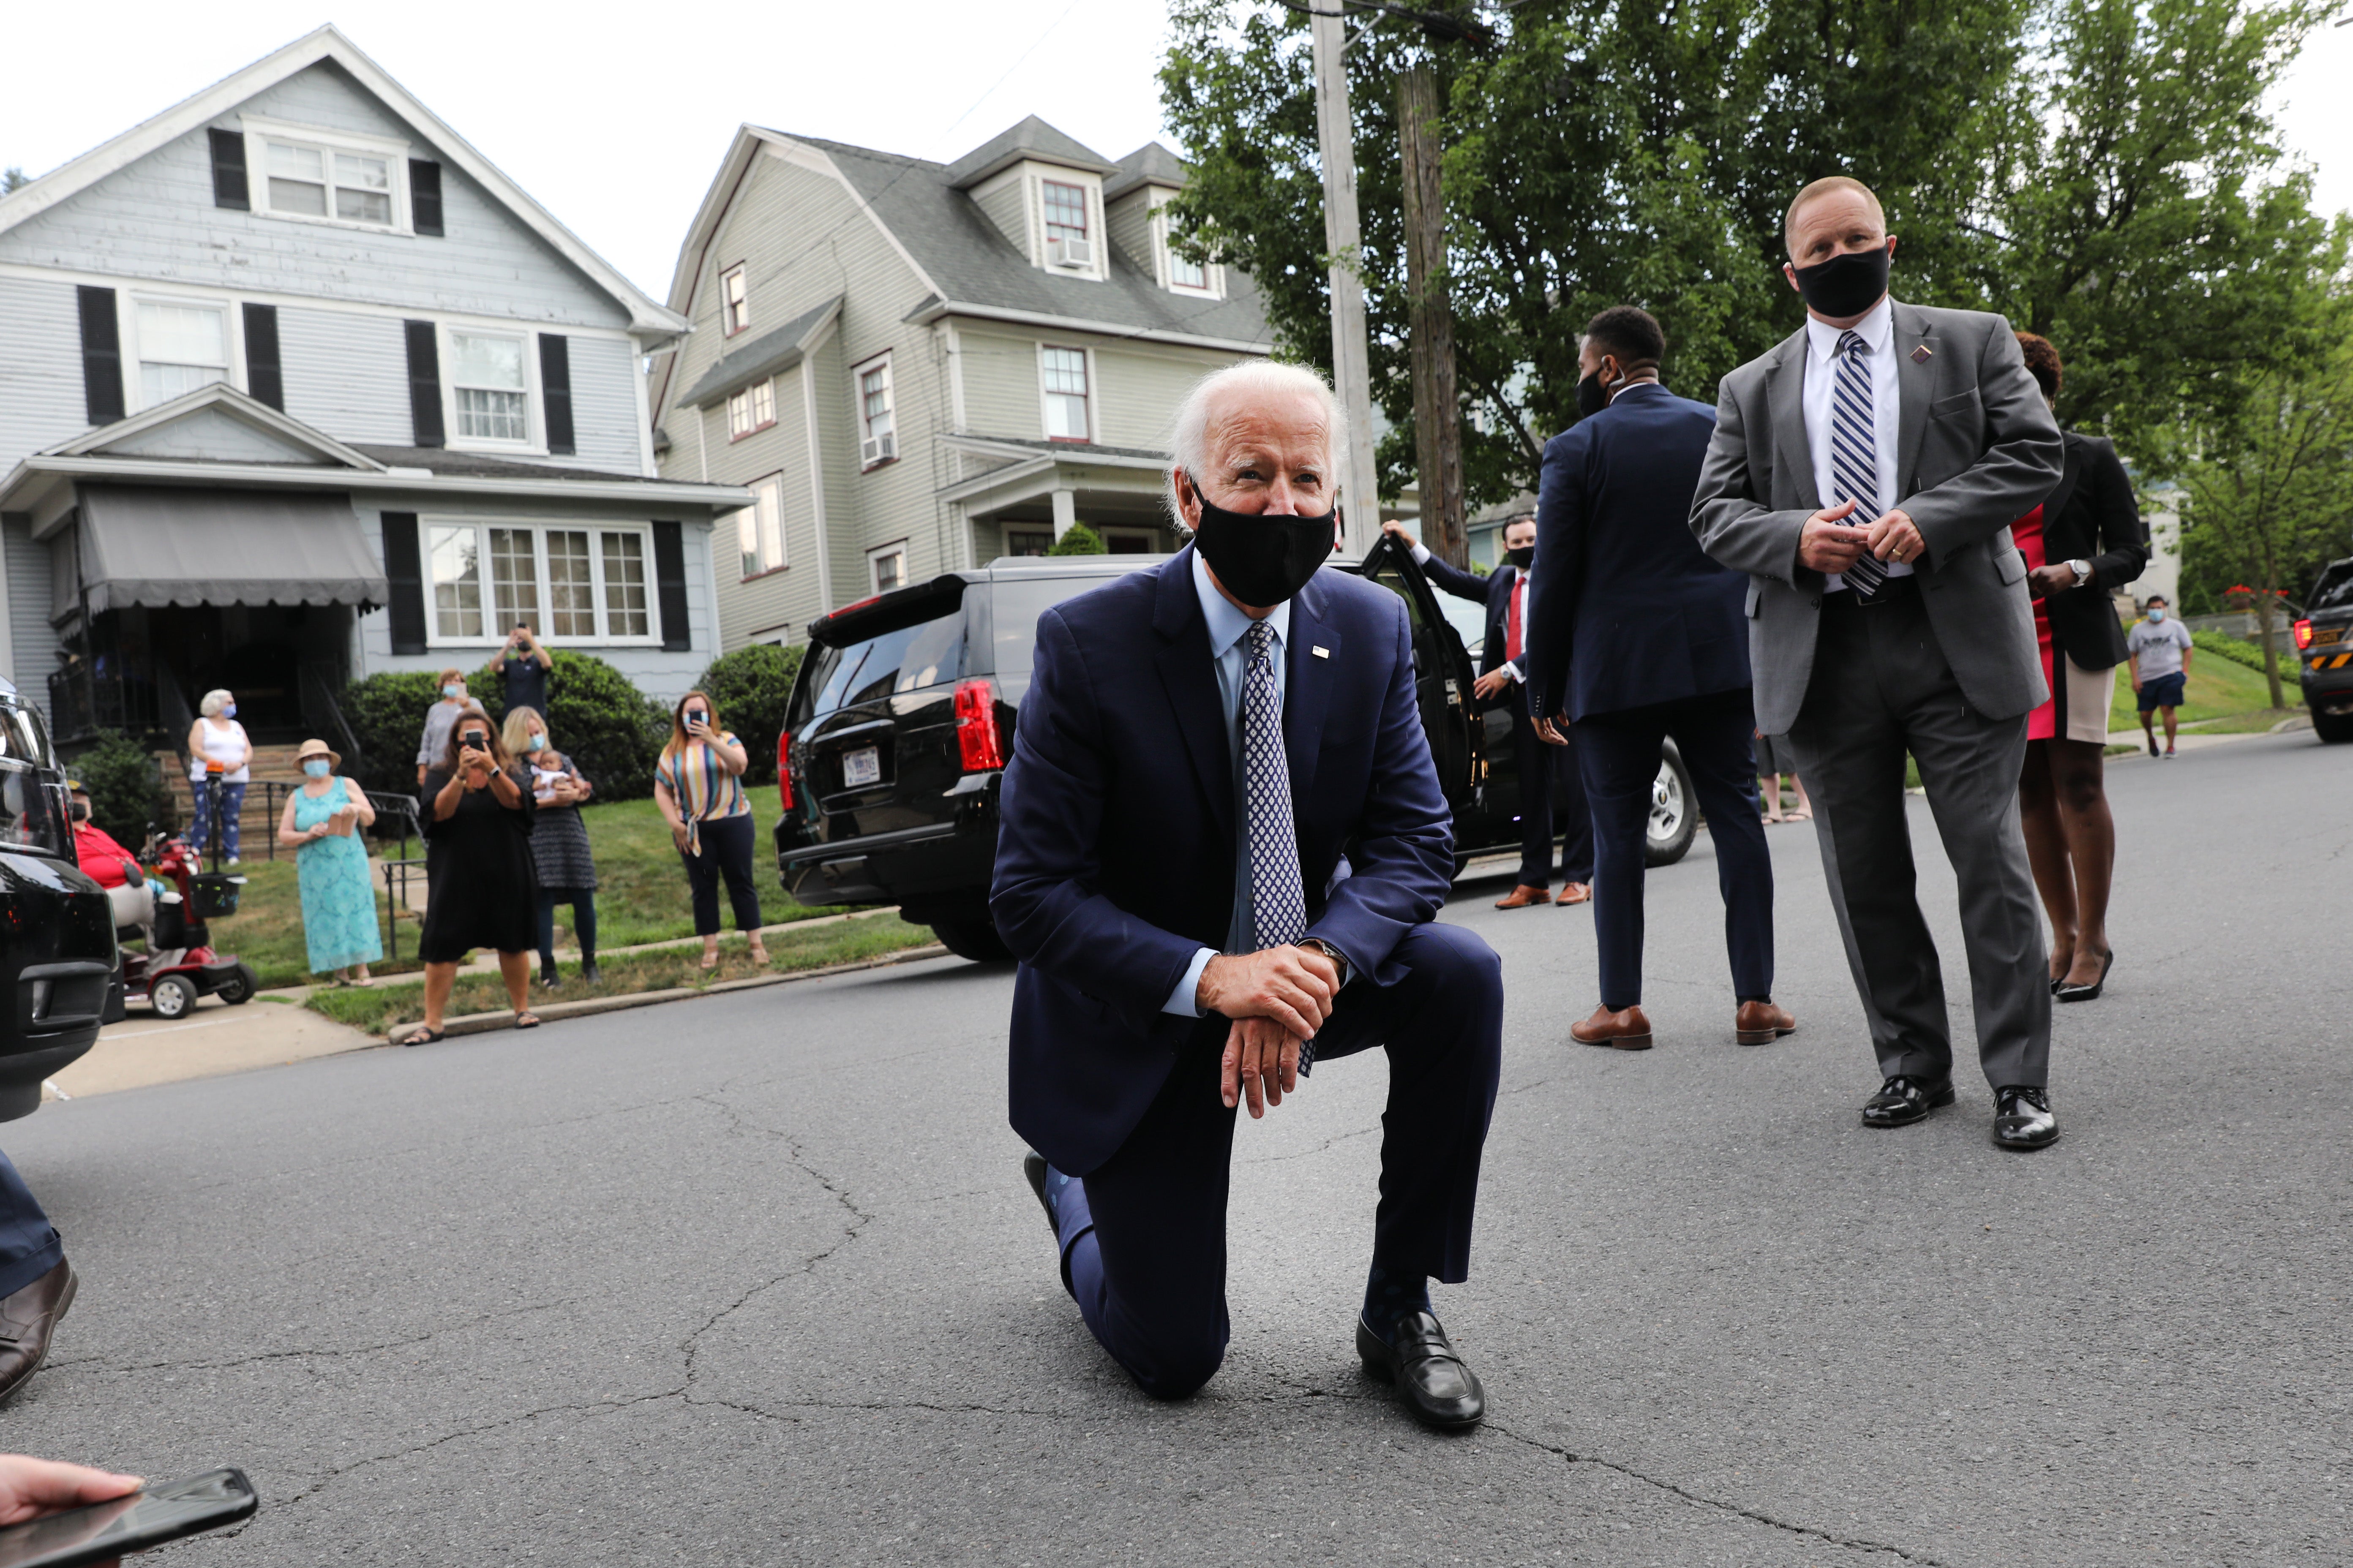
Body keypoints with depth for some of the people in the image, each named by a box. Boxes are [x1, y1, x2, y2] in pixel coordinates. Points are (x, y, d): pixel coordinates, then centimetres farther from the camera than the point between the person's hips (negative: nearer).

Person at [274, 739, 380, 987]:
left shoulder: (346, 786, 9)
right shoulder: (297, 798, 12)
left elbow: (370, 819, 4)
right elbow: (283, 836, 7)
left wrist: (358, 809, -18)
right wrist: (308, 835, -12)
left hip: (349, 863, -1)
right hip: (316, 870, 2)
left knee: (355, 910, -6)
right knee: (326, 917, -1)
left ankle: (362, 970, -3)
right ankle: (339, 972, 5)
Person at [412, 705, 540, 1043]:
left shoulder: (508, 771, 6)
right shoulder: (440, 775, 5)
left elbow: (516, 802, -14)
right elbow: (439, 811, -13)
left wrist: (491, 770, -28)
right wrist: (461, 775, -25)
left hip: (505, 876, 1)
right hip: (455, 878, -1)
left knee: (512, 943, 6)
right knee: (442, 948, -4)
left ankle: (523, 1009, 19)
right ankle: (432, 1023, 1)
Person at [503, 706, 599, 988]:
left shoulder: (561, 759, 20)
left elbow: (587, 790, 13)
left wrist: (575, 793, -9)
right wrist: (554, 800, -14)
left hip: (572, 835, 4)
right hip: (538, 837, -4)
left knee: (584, 899, 0)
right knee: (544, 900, -6)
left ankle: (589, 963, 14)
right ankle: (547, 968, 2)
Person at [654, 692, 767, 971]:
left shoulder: (726, 740, 6)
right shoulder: (673, 752, 8)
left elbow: (740, 765, -14)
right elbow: (661, 792, 6)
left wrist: (712, 741, -24)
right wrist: (675, 824, -6)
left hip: (733, 823, -1)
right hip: (694, 830, 1)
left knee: (741, 883, 0)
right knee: (704, 887, 2)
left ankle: (756, 944, 3)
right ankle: (710, 949, 5)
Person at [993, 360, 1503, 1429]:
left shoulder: (1371, 629, -9)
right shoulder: (1088, 645, -21)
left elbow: (1415, 841, -10)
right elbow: (1030, 894, -22)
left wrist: (1319, 962, -31)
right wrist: (1210, 978, -36)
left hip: (1293, 973, 4)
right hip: (1139, 1011, -3)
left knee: (1461, 974, -27)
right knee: (1174, 1361, -1)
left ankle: (1397, 1309, -7)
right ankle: (1074, 1193, 35)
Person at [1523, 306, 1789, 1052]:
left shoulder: (1574, 449, -3)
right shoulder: (1722, 429, 8)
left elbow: (1554, 580, -5)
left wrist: (1543, 686, 2)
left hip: (1616, 667, -3)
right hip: (1719, 656, 3)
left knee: (1618, 835, 4)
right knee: (1736, 820, 6)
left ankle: (1622, 1005, 8)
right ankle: (1755, 997, 7)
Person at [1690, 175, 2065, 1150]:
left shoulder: (1972, 342, 12)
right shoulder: (1751, 390, 15)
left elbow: (2036, 453, 3)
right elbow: (1714, 513, 8)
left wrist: (1928, 519, -13)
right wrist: (1795, 537, -12)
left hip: (1957, 644, -2)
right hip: (1822, 658, 2)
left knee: (1992, 861, -2)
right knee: (1865, 877, 7)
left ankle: (2020, 1080, 8)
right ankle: (1913, 1065, 20)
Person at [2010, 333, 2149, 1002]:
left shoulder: (2091, 459, 6)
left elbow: (2131, 552, 4)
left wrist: (2074, 573, -15)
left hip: (2073, 641, -3)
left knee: (2078, 784, -7)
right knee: (2031, 791, 2)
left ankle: (2092, 939, 1)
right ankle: (2064, 937, 11)